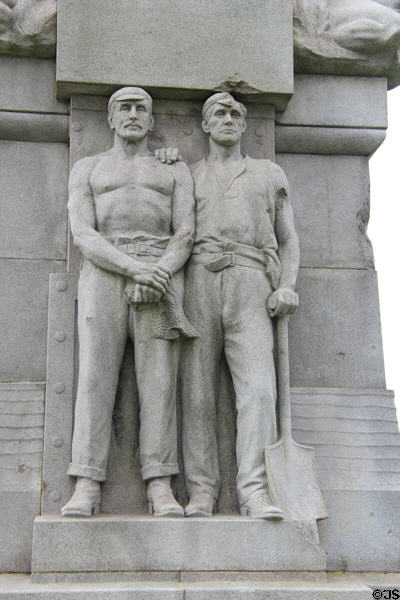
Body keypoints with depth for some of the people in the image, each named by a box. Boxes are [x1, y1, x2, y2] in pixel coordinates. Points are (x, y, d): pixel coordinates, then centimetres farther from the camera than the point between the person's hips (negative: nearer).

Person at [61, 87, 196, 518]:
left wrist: (157, 276, -15)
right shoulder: (86, 170, 15)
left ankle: (160, 488, -8)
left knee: (158, 379, -9)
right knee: (96, 375, -11)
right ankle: (87, 488, -11)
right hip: (105, 276, 0)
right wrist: (136, 270, -16)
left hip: (162, 276, 0)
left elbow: (185, 236, 5)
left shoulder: (176, 171, 18)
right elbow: (83, 236, 0)